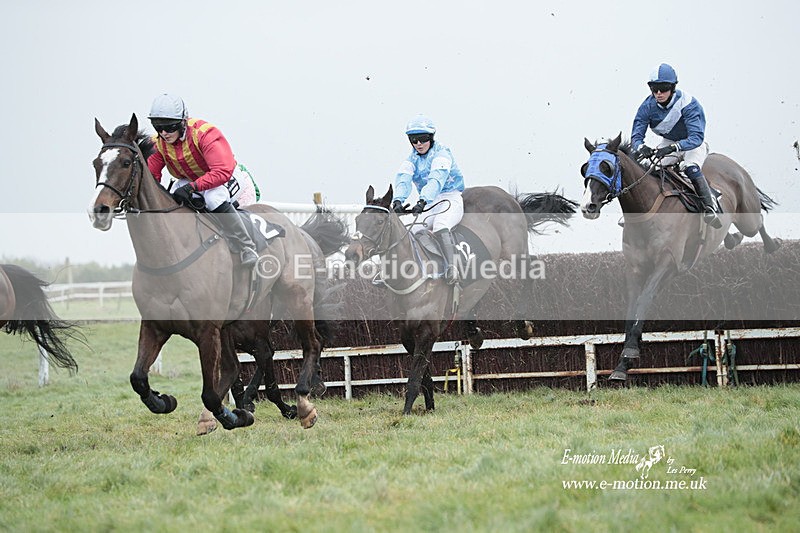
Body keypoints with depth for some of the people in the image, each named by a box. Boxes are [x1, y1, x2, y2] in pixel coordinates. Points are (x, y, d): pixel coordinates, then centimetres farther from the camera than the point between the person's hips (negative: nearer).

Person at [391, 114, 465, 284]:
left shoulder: (441, 154, -8)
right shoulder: (412, 159, 9)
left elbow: (437, 178, -27)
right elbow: (403, 178, -11)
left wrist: (423, 201, -44)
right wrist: (398, 200, -34)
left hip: (450, 200, -7)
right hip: (428, 205, 7)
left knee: (440, 226, -36)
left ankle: (451, 267, -44)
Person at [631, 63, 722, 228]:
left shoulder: (688, 104, -30)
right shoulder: (648, 106, -17)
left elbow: (696, 137, -39)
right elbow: (636, 136, -17)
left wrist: (673, 148, -56)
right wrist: (641, 147, -44)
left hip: (693, 143, -5)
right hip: (668, 142, 5)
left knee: (692, 169, -34)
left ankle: (709, 208, -35)